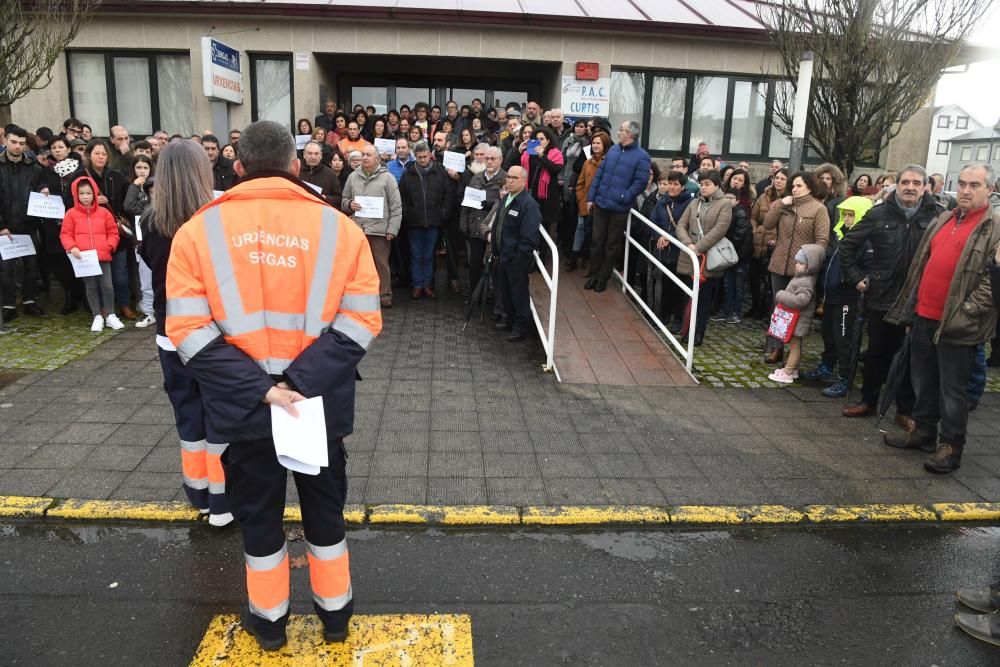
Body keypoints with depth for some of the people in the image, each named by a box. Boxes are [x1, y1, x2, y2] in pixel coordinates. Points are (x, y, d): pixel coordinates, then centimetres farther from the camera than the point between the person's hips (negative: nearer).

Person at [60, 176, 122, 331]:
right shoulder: (71, 214, 2)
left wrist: (108, 245, -6)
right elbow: (65, 234, 3)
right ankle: (98, 317, 16)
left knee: (107, 286, -1)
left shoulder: (104, 212, 5)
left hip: (103, 257, 0)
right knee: (91, 287, 8)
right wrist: (72, 247, -14)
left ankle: (110, 316, 11)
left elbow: (113, 232, 9)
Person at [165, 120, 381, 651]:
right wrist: (302, 384, -15)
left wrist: (259, 391, -15)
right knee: (324, 507, 20)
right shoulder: (339, 227, -4)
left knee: (258, 512, 20)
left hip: (243, 407, 0)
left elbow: (189, 330, -12)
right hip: (319, 402, 0)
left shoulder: (197, 230, -4)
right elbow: (360, 320, -12)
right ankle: (335, 611, 37)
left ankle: (269, 619, 37)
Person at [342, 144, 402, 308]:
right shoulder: (353, 176, 10)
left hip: (379, 229, -3)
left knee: (381, 264, 2)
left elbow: (396, 207, -1)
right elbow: (344, 200, 19)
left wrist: (392, 229, -7)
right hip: (357, 228, 3)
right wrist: (349, 204, -5)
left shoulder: (387, 177, 0)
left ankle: (384, 295, 12)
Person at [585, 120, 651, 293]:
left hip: (619, 208, -5)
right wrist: (591, 197, 6)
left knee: (612, 244, 8)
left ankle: (603, 277, 18)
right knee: (597, 240, 9)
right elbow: (599, 173, 11)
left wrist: (623, 198, -21)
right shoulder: (613, 150, 11)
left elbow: (639, 182, -12)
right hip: (600, 203, 5)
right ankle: (594, 274, 19)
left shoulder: (641, 156, -7)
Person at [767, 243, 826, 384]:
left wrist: (781, 296, -23)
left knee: (794, 345, -4)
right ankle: (792, 369, 28)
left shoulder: (806, 282, -22)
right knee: (795, 344, 18)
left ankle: (787, 374, -1)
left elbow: (800, 300, -32)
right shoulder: (801, 277, 9)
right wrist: (782, 296, 8)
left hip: (798, 320, -10)